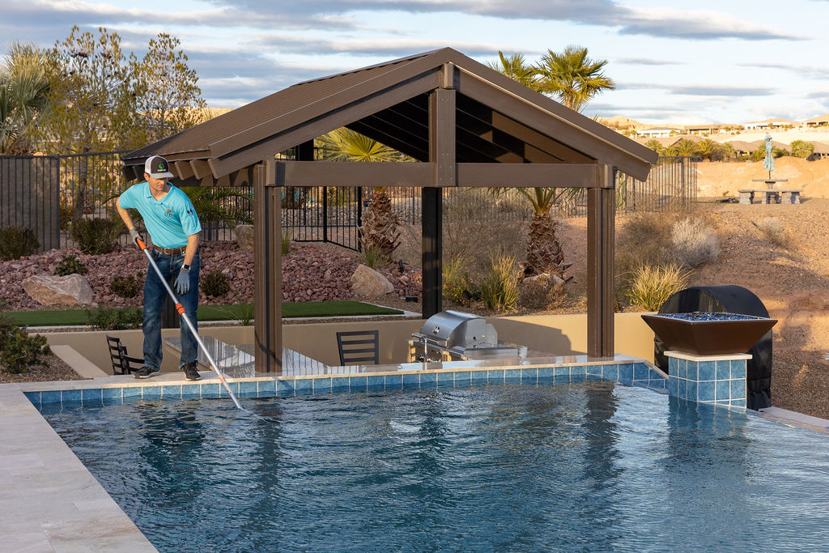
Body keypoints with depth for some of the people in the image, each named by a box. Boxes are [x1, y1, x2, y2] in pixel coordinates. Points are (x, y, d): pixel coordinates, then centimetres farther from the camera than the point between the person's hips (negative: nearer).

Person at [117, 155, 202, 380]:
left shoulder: (180, 200, -22)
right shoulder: (137, 193, -8)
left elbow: (193, 236, -20)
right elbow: (120, 204, 17)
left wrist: (185, 269, -26)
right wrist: (132, 230, 11)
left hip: (185, 255, -4)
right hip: (159, 256, 4)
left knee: (188, 311, -9)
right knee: (151, 311, -2)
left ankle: (189, 362, 0)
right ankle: (151, 362, 7)